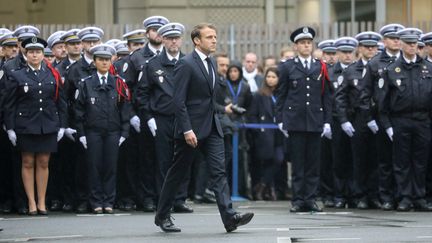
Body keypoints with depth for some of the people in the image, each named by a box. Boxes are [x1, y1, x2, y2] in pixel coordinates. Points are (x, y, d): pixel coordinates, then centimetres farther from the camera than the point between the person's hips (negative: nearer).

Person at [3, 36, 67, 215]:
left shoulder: (53, 76, 8)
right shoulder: (16, 77, 2)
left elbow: (61, 102, 10)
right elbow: (9, 105, 2)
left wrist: (62, 126, 4)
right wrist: (10, 128, -4)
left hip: (48, 126, 1)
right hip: (25, 126, -1)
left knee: (43, 163, 4)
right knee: (28, 163, 2)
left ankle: (42, 202, 10)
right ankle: (31, 202, 7)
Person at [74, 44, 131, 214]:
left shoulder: (118, 84, 6)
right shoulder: (86, 84, 3)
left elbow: (125, 109, 7)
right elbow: (79, 110, 3)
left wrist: (124, 132, 2)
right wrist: (81, 134, -2)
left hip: (113, 132, 1)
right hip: (93, 131, -1)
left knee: (111, 166, 2)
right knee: (94, 166, 0)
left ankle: (108, 202, 8)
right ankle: (96, 202, 6)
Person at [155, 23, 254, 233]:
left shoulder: (211, 62, 12)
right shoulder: (186, 64, -13)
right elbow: (179, 101, -17)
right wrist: (187, 130, -21)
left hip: (211, 127, 7)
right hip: (191, 128, -7)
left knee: (219, 171, -5)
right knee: (177, 173, 5)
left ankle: (229, 217, -13)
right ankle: (162, 216, 19)